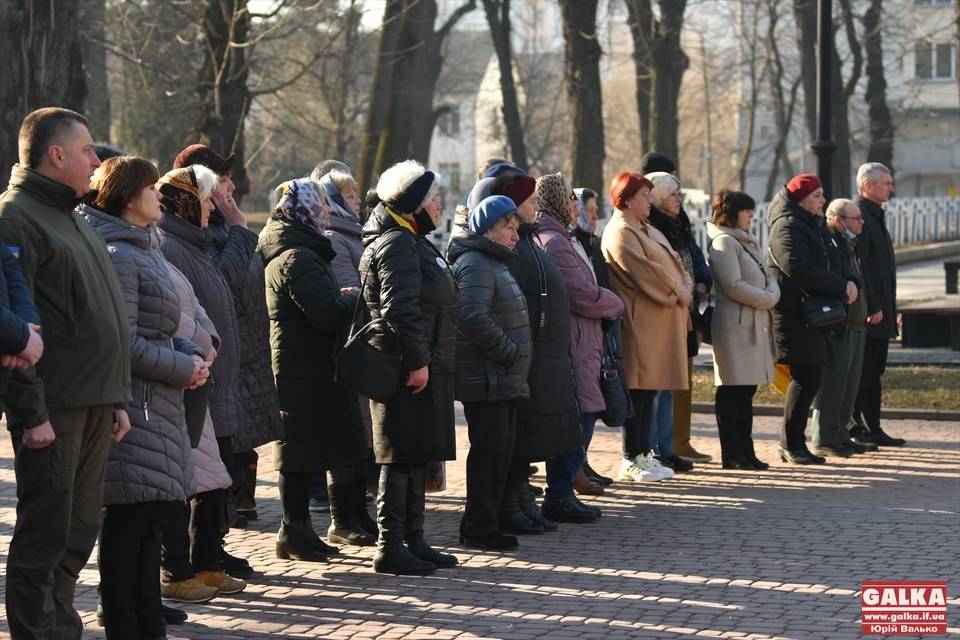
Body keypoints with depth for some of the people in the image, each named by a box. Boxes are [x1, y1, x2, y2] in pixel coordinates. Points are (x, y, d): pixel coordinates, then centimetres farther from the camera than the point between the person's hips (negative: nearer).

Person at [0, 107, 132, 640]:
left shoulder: (72, 219, 21)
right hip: (53, 410, -9)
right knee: (44, 540, -4)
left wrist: (116, 397, 19)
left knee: (77, 535, 13)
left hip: (93, 408, 9)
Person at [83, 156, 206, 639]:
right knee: (131, 521, -6)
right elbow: (124, 345, -20)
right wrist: (183, 367, -12)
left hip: (158, 406, 10)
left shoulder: (145, 250, 17)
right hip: (133, 404, -10)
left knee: (151, 517, 12)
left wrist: (192, 354, 6)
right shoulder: (119, 256, -15)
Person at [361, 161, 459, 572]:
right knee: (402, 457, -7)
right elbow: (400, 309, -23)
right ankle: (390, 547, -4)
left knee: (418, 457, 14)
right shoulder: (396, 244, -13)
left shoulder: (412, 242, 21)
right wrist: (417, 361, -24)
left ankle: (414, 540, 21)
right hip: (411, 371, -11)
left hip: (426, 369, 11)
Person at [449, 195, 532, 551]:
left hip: (504, 379, 10)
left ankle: (483, 525, 19)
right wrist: (510, 352, -17)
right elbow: (475, 318, -26)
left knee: (499, 453, 12)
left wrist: (515, 355, 15)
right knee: (488, 452, -6)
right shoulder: (475, 264, -13)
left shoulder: (495, 263, 21)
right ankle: (479, 528, -1)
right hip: (487, 379, -10)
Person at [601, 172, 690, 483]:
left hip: (661, 323, 10)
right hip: (641, 321, -10)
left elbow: (672, 260, 19)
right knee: (638, 387, -7)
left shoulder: (647, 230, 21)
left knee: (648, 388, 12)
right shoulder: (620, 233, -10)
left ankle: (644, 454, 18)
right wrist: (676, 291, -12)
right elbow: (644, 270, -20)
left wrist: (686, 286, 0)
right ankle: (632, 460, -3)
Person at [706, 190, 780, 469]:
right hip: (734, 325, -9)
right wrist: (766, 299, -10)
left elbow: (768, 278, 18)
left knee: (747, 391, 12)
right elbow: (734, 286, -18)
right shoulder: (724, 242, -10)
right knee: (731, 393, -4)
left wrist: (772, 294, -3)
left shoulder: (749, 242, 20)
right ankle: (732, 455, -1)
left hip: (755, 325, 9)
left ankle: (745, 452, 16)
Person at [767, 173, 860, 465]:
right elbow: (799, 269, -25)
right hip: (793, 316, -10)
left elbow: (836, 260, 18)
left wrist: (850, 281, -5)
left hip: (814, 314, 10)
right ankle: (791, 444, -2)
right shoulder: (787, 228, -12)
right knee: (805, 377, -10)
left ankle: (792, 443, 15)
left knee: (809, 377, 9)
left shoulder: (815, 227, 20)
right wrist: (841, 286, -19)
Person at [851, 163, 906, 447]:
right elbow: (858, 267, -20)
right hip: (867, 313, -10)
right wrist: (873, 307, -21)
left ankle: (872, 428, 16)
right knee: (862, 373, -6)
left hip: (879, 310, 10)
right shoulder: (859, 217, -14)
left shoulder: (875, 217, 19)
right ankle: (853, 428, -3)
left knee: (874, 373, 12)